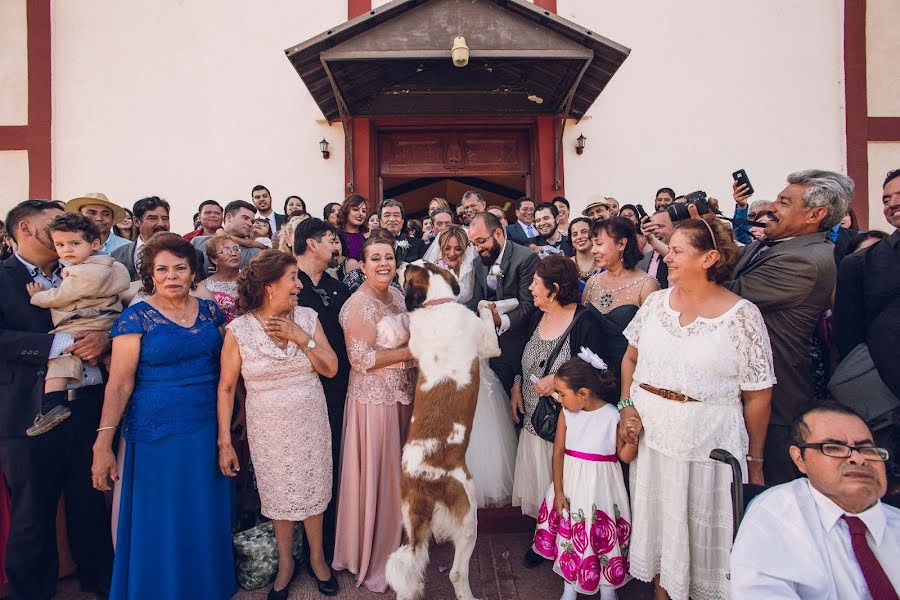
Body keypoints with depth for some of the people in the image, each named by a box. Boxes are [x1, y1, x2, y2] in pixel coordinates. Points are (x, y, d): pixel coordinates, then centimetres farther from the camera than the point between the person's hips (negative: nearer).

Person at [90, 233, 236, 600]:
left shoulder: (209, 311, 4)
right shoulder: (136, 318, -7)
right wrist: (103, 444, -15)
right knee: (160, 524, 8)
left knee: (204, 519, 16)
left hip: (207, 429, 4)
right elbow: (119, 384, -10)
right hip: (157, 432, -4)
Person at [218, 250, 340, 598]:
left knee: (313, 490, 15)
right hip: (268, 429, -2)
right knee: (280, 495, 14)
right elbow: (226, 388, -6)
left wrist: (301, 337, -19)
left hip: (311, 423, 2)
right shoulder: (239, 330, -12)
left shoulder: (307, 318, -5)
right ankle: (286, 563, 38)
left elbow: (331, 369, -6)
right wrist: (225, 442, -6)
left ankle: (317, 557, 38)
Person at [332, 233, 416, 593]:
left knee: (397, 473, 19)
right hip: (373, 400, -8)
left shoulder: (397, 295, 7)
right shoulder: (358, 305, -17)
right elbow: (361, 359, -21)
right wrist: (410, 352, -19)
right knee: (375, 475, 5)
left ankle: (393, 543, 40)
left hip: (401, 396, 8)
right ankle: (371, 559, 25)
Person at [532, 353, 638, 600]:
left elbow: (625, 457, -6)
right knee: (569, 531, 12)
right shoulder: (566, 413, -6)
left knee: (602, 533, 8)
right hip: (571, 482, 3)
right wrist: (558, 492, -3)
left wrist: (632, 439, -27)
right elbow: (558, 451, -3)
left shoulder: (613, 416, -15)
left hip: (600, 485, -3)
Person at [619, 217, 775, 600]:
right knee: (657, 520, 19)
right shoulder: (656, 301, 2)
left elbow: (757, 395, -7)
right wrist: (627, 404, -3)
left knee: (702, 529, 12)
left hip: (708, 439, -4)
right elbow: (631, 358, 12)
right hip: (650, 431, 4)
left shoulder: (742, 315, -10)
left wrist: (754, 462, -3)